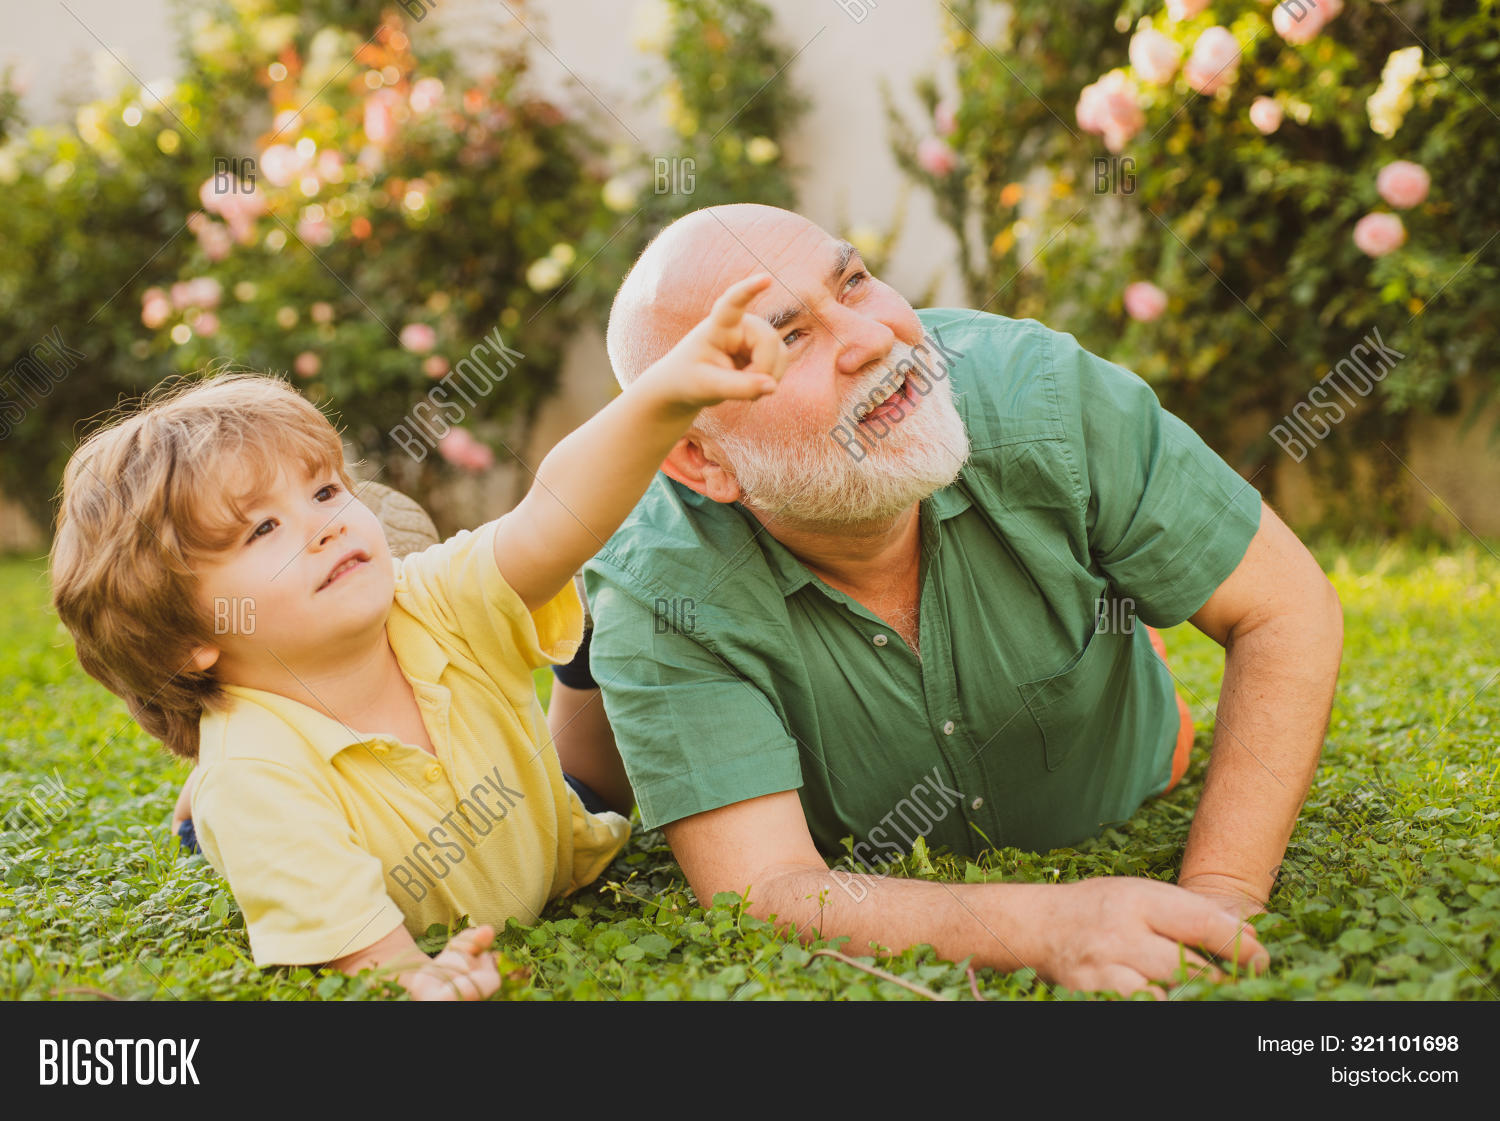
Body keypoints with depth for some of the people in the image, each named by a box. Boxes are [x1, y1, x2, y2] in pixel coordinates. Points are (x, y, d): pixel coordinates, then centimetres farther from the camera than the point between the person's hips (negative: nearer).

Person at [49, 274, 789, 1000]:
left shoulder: (433, 605, -27)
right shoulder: (257, 779, -36)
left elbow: (555, 515, -44)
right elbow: (360, 947, -37)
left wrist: (664, 397, -61)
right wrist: (414, 977, -61)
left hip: (558, 884, 3)